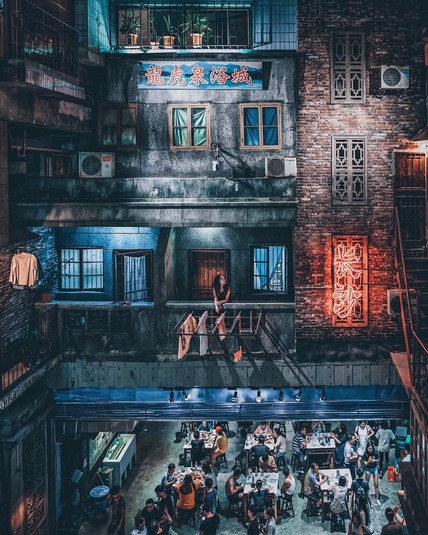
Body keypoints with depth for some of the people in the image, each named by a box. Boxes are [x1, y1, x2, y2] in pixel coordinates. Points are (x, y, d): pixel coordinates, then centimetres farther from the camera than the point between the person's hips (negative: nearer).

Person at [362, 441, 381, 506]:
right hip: (368, 468, -1)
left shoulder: (376, 452, -15)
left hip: (375, 468, 1)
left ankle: (377, 499, 9)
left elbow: (378, 460, -1)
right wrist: (368, 462, -35)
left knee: (376, 484, 0)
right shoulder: (365, 453, -19)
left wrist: (374, 460, -21)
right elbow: (365, 464, -14)